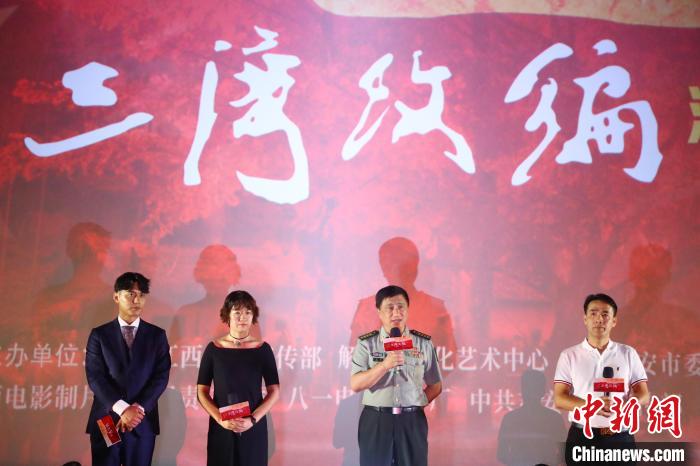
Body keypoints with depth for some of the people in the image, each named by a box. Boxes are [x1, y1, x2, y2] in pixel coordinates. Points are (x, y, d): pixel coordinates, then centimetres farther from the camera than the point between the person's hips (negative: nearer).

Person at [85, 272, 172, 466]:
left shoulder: (157, 335, 7)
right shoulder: (99, 334, 4)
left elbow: (161, 377, -1)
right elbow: (95, 377, -5)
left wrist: (138, 408, -13)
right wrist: (123, 409, -15)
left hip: (143, 422, 1)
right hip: (106, 421, -1)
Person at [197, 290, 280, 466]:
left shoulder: (262, 349, 0)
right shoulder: (214, 349, 0)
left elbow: (274, 391, 0)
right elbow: (202, 392, 1)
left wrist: (253, 419, -12)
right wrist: (220, 419, -12)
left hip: (254, 428, 0)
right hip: (221, 428, 0)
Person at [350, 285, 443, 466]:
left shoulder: (424, 343, 4)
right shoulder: (366, 343, 0)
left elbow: (435, 386, 12)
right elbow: (355, 384, -10)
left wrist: (414, 404, 0)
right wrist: (384, 365, -22)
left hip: (412, 422, 1)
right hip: (375, 422, -1)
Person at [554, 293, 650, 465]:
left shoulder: (628, 353, 6)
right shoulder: (569, 355, 2)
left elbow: (643, 396, 4)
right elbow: (559, 399, -3)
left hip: (620, 437, 1)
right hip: (581, 437, -1)